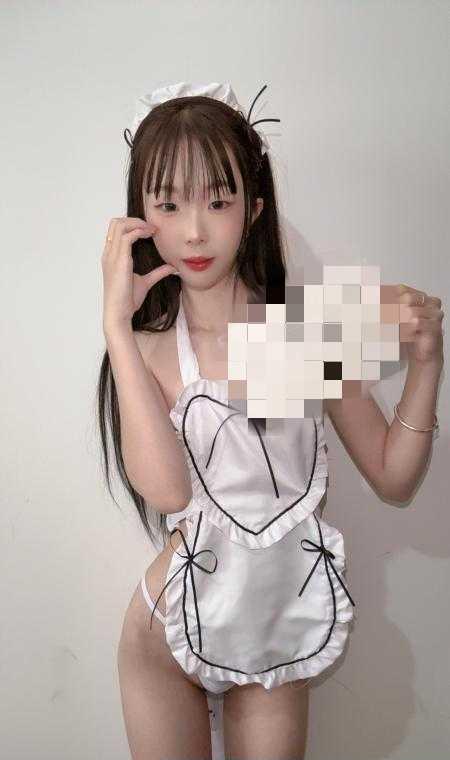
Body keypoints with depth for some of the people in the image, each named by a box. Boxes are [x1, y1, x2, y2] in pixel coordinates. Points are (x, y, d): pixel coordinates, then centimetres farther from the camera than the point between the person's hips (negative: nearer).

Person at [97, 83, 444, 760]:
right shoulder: (146, 347, -9)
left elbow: (393, 478, -3)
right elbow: (164, 489, -27)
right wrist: (117, 324, -26)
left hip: (280, 637, 1)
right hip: (171, 633, -1)